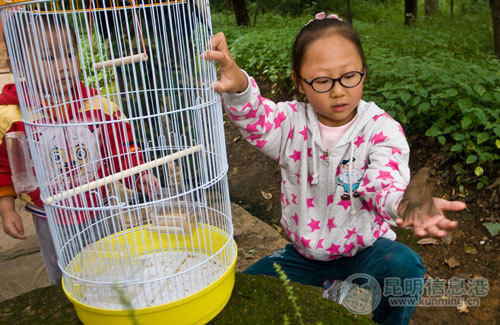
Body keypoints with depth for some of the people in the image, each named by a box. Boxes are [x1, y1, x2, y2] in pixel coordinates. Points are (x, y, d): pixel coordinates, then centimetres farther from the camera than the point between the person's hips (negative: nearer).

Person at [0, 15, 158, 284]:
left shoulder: (99, 106, -13)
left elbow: (122, 148, -4)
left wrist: (139, 175, -18)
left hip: (98, 211, 1)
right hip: (51, 220, -1)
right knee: (63, 282, 21)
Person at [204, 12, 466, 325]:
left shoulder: (382, 129, -15)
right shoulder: (293, 123, -10)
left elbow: (386, 184, -28)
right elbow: (256, 118, -28)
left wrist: (403, 205, -54)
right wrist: (238, 86, -52)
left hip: (365, 248, -2)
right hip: (305, 250, 2)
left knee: (406, 267, -32)